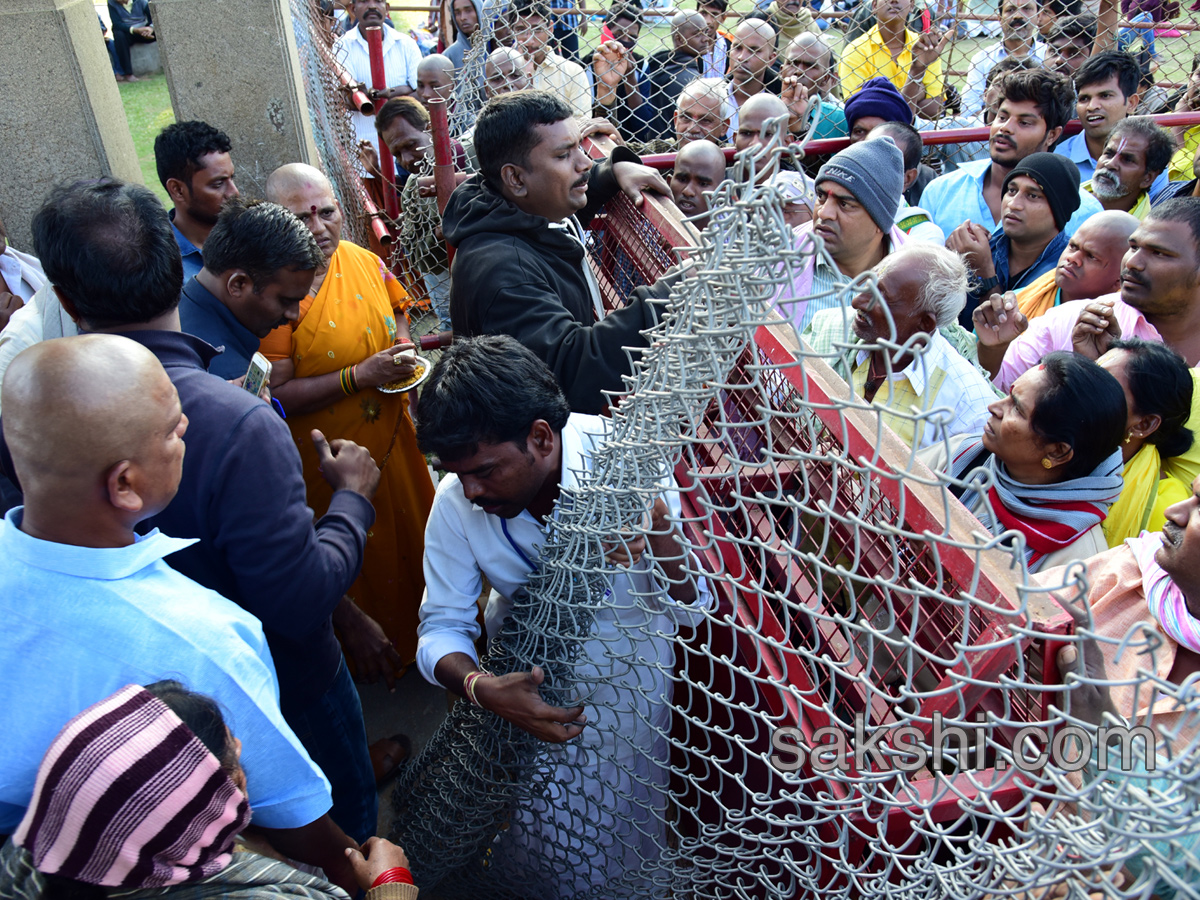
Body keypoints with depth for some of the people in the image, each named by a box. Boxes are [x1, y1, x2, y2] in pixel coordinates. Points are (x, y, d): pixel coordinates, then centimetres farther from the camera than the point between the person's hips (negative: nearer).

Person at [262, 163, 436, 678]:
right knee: (366, 561, 13)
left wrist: (403, 348, -2)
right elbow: (274, 396, -24)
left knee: (415, 535, 21)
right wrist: (361, 375, -27)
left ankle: (427, 632, 47)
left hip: (392, 436, 6)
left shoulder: (365, 262, -1)